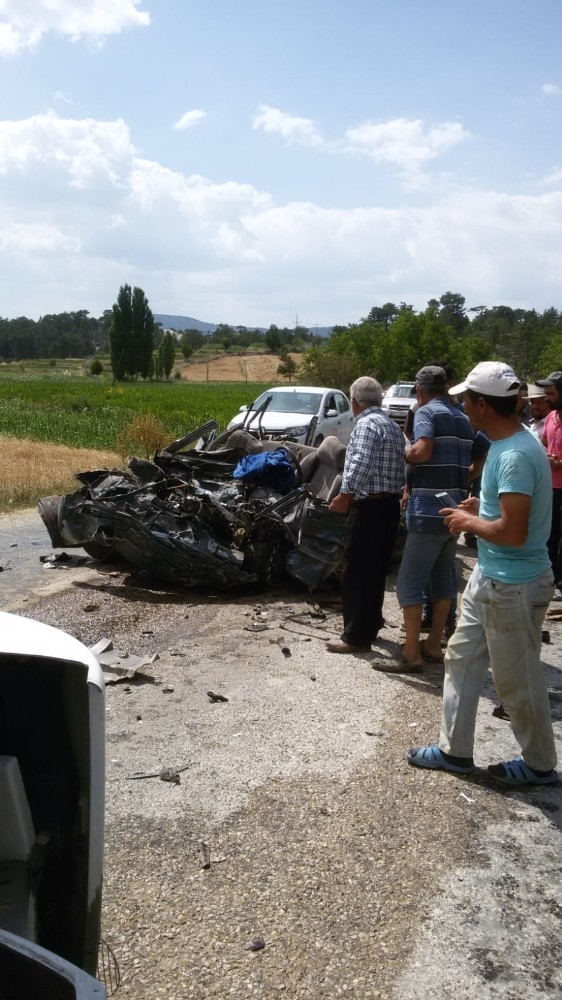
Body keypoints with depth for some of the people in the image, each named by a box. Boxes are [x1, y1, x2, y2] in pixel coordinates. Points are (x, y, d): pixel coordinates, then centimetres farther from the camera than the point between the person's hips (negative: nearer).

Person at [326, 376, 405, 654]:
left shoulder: (366, 424, -13)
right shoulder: (391, 425, 17)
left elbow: (360, 465, -25)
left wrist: (344, 494, -18)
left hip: (370, 507, -10)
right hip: (389, 504, 10)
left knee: (356, 572, -4)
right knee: (375, 571, 18)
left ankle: (357, 636, 1)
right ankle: (370, 625, 28)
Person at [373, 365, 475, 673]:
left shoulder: (426, 412, -8)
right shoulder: (464, 419, 16)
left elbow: (422, 452, -25)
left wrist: (406, 451, -4)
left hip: (429, 511, -8)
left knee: (410, 583, -3)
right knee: (443, 580, 15)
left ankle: (411, 653, -1)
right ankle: (434, 644, 23)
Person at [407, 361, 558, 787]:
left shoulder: (516, 455, -26)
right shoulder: (506, 444, 6)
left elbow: (512, 531, -30)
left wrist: (469, 521, -14)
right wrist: (481, 506, 7)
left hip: (514, 585, -10)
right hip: (488, 577, 10)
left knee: (518, 681, 7)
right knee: (462, 660, 17)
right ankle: (455, 751, 30)